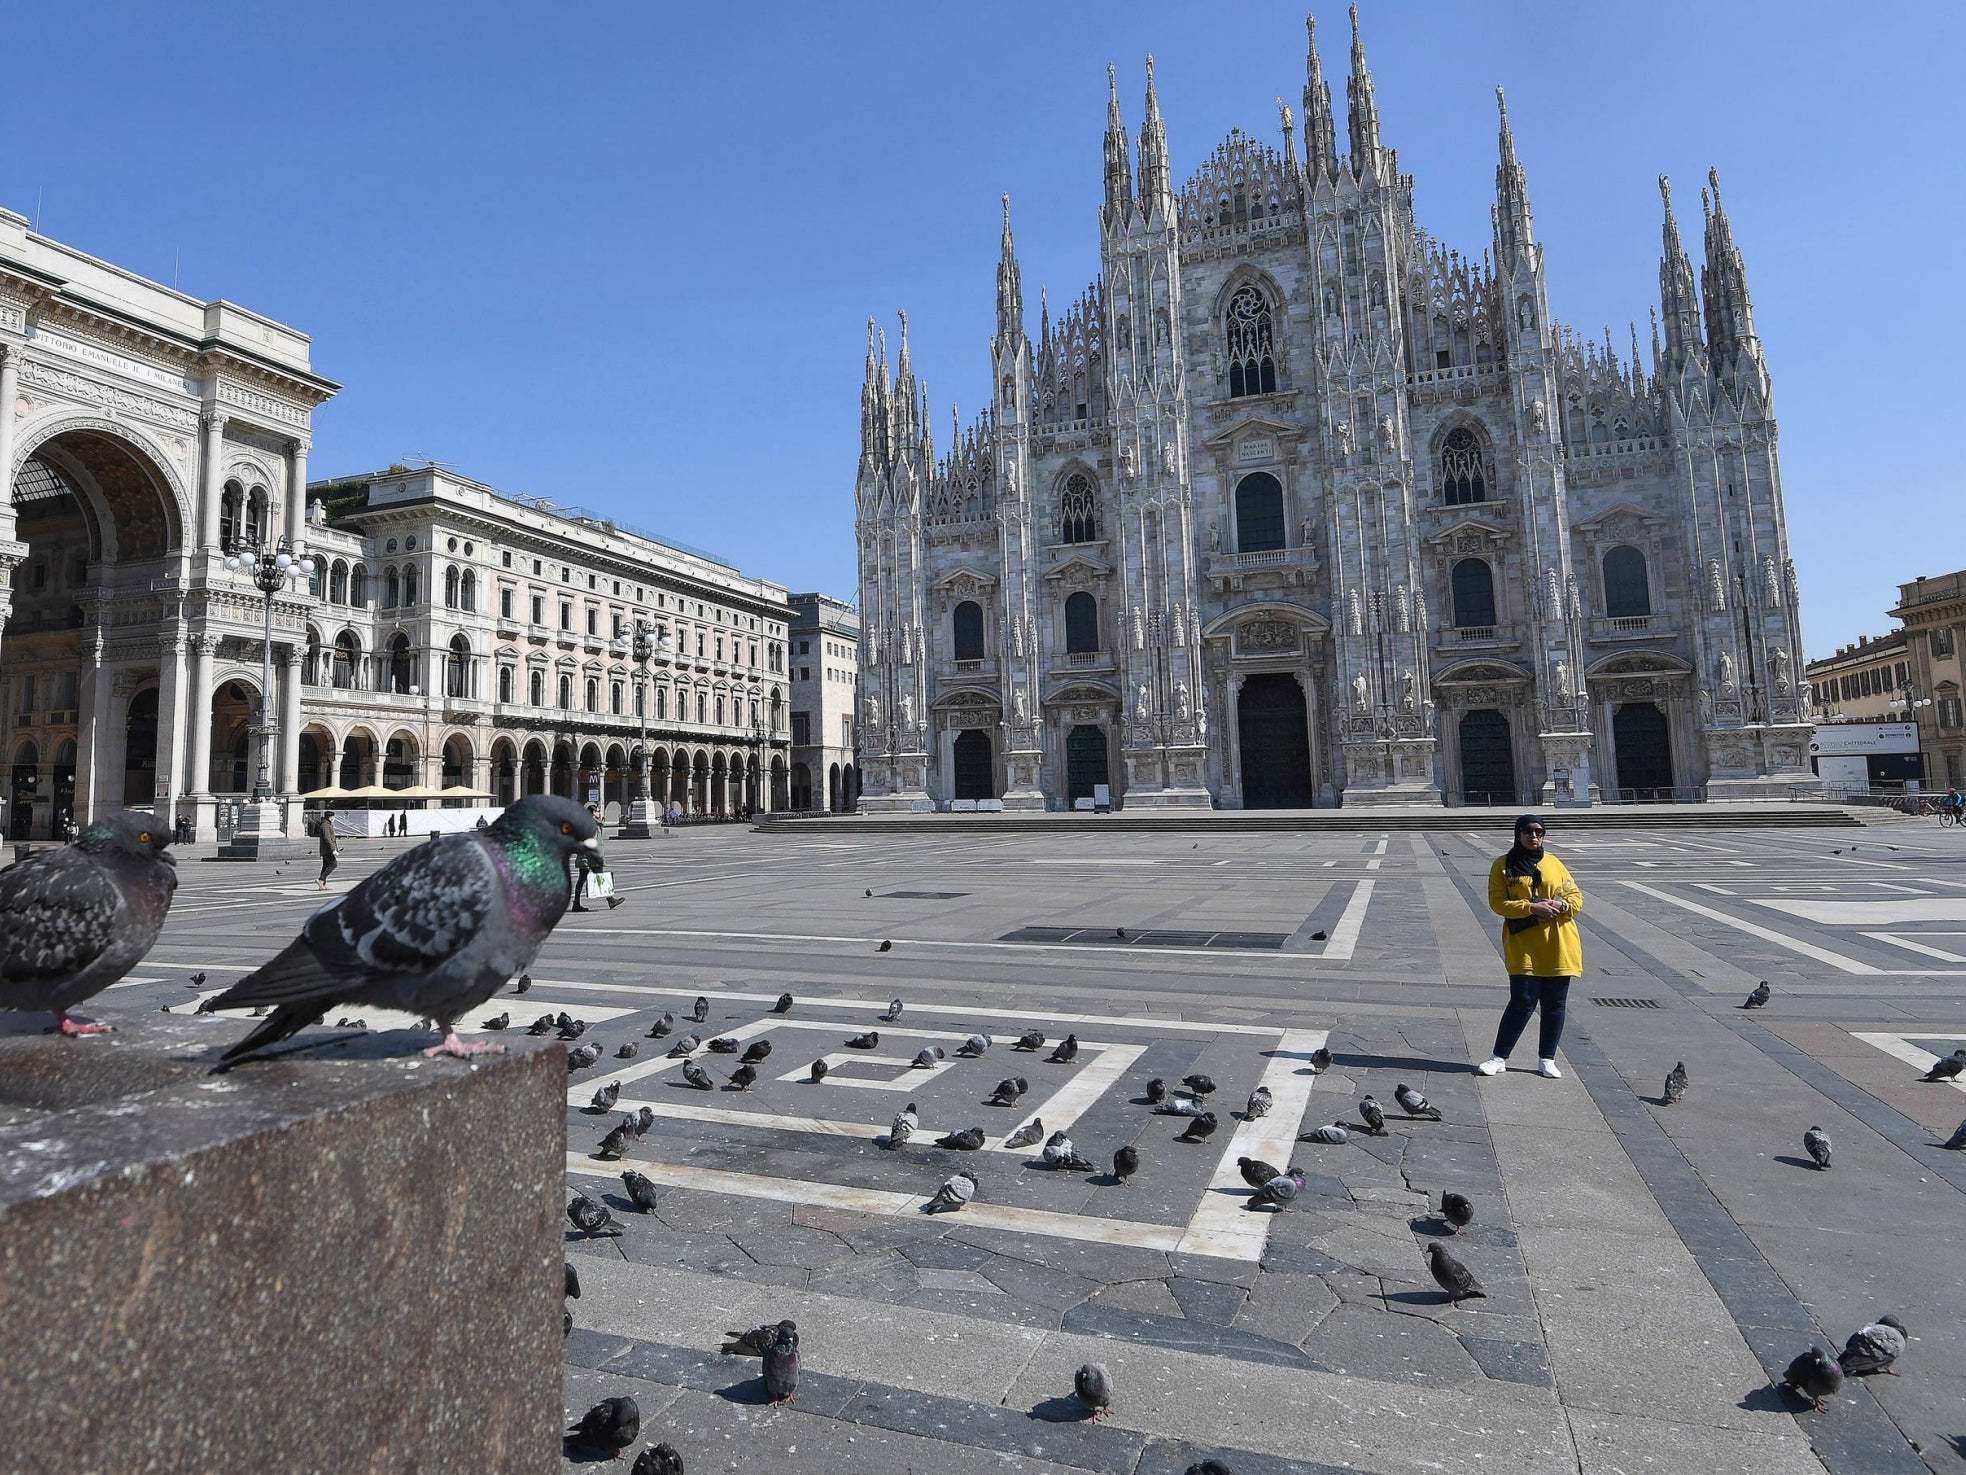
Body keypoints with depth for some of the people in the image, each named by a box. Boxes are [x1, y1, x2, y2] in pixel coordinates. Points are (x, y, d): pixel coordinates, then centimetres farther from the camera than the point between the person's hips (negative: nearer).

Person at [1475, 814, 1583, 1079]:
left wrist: (1562, 905, -12)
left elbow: (1576, 897, 11)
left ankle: (1547, 1060, 22)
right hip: (1523, 947, -3)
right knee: (1523, 1002, -8)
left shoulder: (1555, 864, 11)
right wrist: (1532, 908, -20)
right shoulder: (1503, 866, 1)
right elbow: (1497, 903, -7)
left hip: (1558, 947, 4)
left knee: (1555, 1004, 8)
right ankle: (1499, 1058, 4)